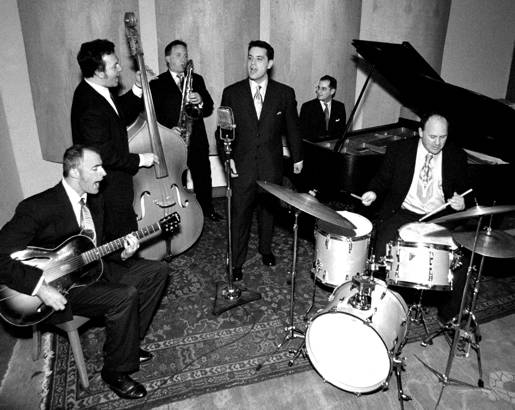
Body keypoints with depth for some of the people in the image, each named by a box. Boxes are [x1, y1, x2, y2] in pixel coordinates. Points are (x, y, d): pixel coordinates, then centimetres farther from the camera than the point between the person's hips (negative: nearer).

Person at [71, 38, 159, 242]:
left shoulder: (97, 90, 2)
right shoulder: (90, 108, -28)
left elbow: (122, 116, 16)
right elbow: (104, 155, -28)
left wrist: (137, 88, 4)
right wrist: (140, 159, -17)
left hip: (117, 180, 9)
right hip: (109, 190, -9)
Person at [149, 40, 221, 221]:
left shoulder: (197, 79, 13)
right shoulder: (157, 83, 1)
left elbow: (209, 109, 6)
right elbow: (154, 115, -6)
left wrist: (200, 101, -15)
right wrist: (169, 128, -21)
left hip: (198, 140, 4)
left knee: (203, 177, 12)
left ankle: (208, 209, 31)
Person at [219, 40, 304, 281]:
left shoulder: (285, 94, 0)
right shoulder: (231, 93, -1)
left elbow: (292, 128, 9)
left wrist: (297, 157, 15)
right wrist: (227, 156, -9)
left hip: (272, 166, 1)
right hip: (242, 166, -1)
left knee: (268, 210, 16)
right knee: (240, 215, 4)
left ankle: (265, 249, 40)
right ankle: (237, 262, 20)